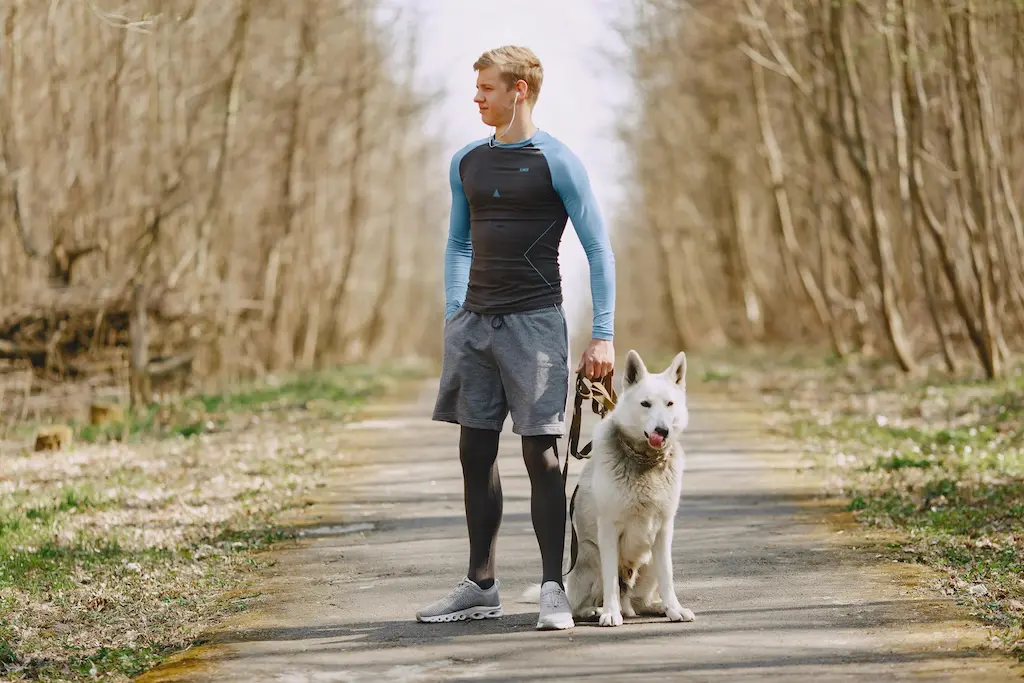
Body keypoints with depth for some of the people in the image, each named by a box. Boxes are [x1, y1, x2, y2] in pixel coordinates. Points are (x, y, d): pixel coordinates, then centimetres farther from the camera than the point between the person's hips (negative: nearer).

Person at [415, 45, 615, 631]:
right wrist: (454, 315, 14)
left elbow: (599, 248, -4)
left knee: (541, 452, -8)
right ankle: (481, 587, 15)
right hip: (475, 323, 6)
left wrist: (604, 336, -10)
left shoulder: (556, 162, -5)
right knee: (476, 452, 7)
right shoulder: (467, 163, 13)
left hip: (534, 321, -6)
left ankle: (554, 589, -2)